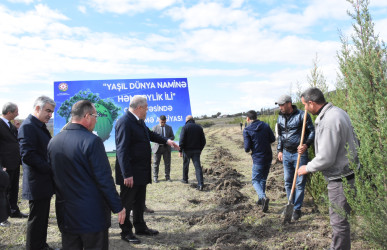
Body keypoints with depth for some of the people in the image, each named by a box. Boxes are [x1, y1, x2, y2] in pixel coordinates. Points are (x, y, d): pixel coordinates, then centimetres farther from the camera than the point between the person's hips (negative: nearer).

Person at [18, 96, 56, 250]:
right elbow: (28, 155, -24)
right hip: (37, 184, -10)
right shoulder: (28, 126, -17)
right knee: (36, 219, 2)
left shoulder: (40, 126, 14)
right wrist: (50, 168, -21)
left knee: (43, 218, 20)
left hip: (44, 182, 10)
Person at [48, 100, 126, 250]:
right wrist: (117, 207, -10)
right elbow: (104, 179, -18)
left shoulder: (53, 141, 3)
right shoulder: (92, 141, -18)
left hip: (65, 215, 7)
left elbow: (52, 177, 10)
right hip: (92, 214, -6)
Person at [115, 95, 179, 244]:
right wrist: (127, 174, -27)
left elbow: (150, 134, 27)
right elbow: (122, 150, -25)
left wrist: (166, 141, 18)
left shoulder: (139, 121, 8)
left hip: (141, 172, 9)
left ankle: (140, 227, 37)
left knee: (139, 202, 21)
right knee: (126, 203, 7)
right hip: (130, 174, -9)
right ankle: (126, 232, 22)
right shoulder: (124, 122, -21)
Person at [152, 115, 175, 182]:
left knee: (167, 163, 3)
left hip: (166, 147, 2)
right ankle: (155, 177, 10)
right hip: (158, 147, -2)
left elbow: (172, 137, 8)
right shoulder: (155, 128, 2)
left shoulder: (169, 127, 9)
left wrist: (167, 139, -13)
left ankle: (167, 177, 12)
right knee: (156, 163, 2)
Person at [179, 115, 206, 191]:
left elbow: (182, 140, -13)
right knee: (198, 166, -3)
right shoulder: (199, 127, 6)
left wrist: (180, 150, -7)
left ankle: (185, 179, 33)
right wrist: (200, 149, 19)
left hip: (187, 150, -3)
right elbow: (203, 140, 9)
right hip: (196, 150, 3)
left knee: (185, 165, 17)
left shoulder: (185, 127, -7)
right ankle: (200, 184, -14)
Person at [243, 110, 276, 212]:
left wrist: (248, 150, 10)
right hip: (268, 158, 5)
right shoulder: (266, 126, 0)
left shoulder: (247, 130, -12)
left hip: (258, 159, -5)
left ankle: (263, 197, -18)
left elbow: (247, 148, -13)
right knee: (263, 179, 20)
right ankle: (261, 199, 30)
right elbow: (273, 139, 4)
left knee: (255, 180, 7)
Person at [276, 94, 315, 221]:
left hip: (299, 153, -5)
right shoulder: (280, 118, 8)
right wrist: (279, 150, 16)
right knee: (288, 182, 12)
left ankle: (297, 209, 13)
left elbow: (312, 131, -5)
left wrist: (306, 145, -19)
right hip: (286, 154, 6)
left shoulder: (302, 115, -11)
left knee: (300, 183, 2)